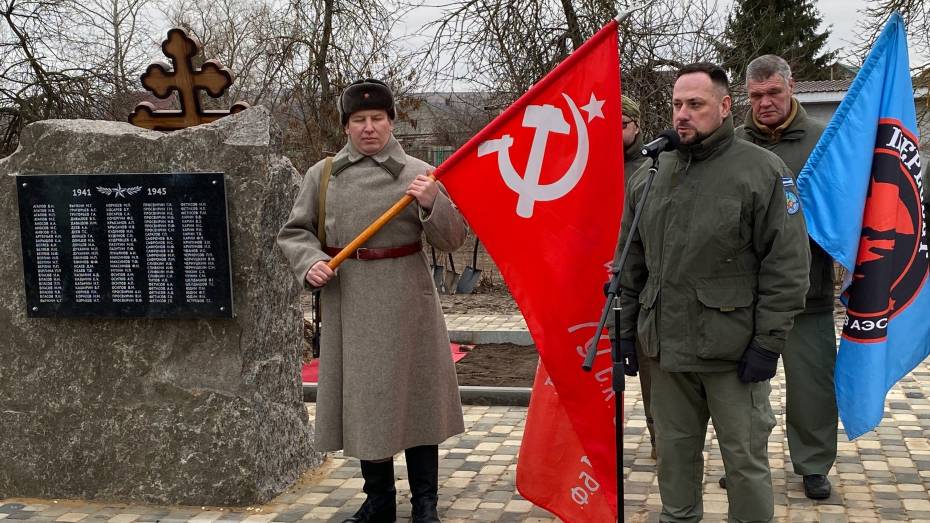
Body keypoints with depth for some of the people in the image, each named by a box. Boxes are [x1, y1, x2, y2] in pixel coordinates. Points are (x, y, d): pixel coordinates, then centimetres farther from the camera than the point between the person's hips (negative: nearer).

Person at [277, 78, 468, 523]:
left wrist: (433, 204, -20)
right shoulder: (322, 175, 6)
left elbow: (452, 240, -2)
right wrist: (310, 263, -8)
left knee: (415, 396, 5)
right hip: (349, 306, 2)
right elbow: (294, 232, 11)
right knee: (362, 402, 10)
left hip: (405, 304, -2)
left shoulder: (417, 174, 0)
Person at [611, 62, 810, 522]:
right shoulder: (653, 172, 9)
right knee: (674, 450, 17)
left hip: (733, 351, -5)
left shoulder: (763, 171, -8)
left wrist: (768, 342, -14)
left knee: (745, 458, 6)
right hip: (666, 346, 5)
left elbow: (787, 265, -11)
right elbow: (631, 260, 14)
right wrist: (626, 325, 11)